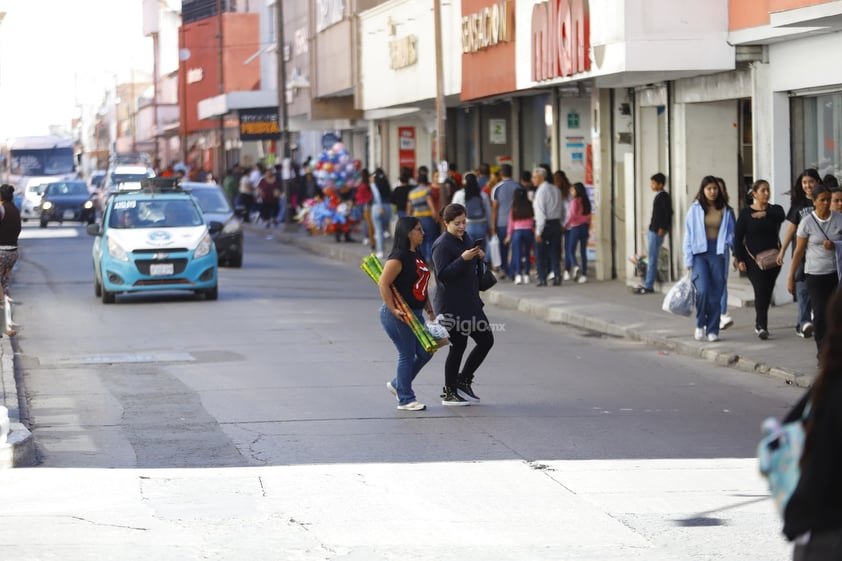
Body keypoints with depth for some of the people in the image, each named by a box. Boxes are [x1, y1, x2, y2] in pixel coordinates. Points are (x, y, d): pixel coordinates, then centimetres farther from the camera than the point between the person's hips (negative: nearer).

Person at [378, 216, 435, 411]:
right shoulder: (398, 258, -16)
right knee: (407, 355, -3)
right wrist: (393, 310, -22)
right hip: (398, 315, -9)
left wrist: (429, 309, 17)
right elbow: (383, 284, -20)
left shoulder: (417, 256, 13)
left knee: (425, 352, 10)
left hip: (415, 313, 9)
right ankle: (405, 399, 8)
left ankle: (397, 384, 27)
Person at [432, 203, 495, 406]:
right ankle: (449, 393, 11)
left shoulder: (465, 238, 11)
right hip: (452, 305, -9)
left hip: (470, 302, 9)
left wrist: (479, 257, 2)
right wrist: (464, 258, -32)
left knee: (486, 340, 9)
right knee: (458, 345, -2)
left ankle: (463, 381, 23)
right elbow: (442, 274, -23)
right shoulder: (442, 245, -14)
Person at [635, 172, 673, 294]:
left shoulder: (663, 196, -12)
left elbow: (668, 213, -18)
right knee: (650, 258, 13)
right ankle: (647, 284, 19)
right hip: (652, 230, 10)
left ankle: (648, 286, -5)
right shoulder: (658, 196, 15)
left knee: (651, 259, -7)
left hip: (657, 231, -10)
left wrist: (662, 228, -19)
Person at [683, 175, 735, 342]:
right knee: (702, 290, -16)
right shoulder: (695, 209, 2)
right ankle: (700, 324, 4)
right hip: (699, 253, -2)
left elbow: (731, 233, 12)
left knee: (716, 294, 1)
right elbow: (688, 234, 3)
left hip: (717, 254, 2)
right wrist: (688, 260, -1)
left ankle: (712, 330, 9)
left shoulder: (725, 210, 8)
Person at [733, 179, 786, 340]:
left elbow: (781, 216, -18)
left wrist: (765, 213, -34)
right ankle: (762, 326, -15)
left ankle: (760, 324, 24)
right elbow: (738, 237, 0)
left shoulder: (775, 210, 7)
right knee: (761, 291, -14)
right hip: (753, 259, -3)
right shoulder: (746, 212, 0)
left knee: (767, 293, 8)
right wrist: (740, 259, -8)